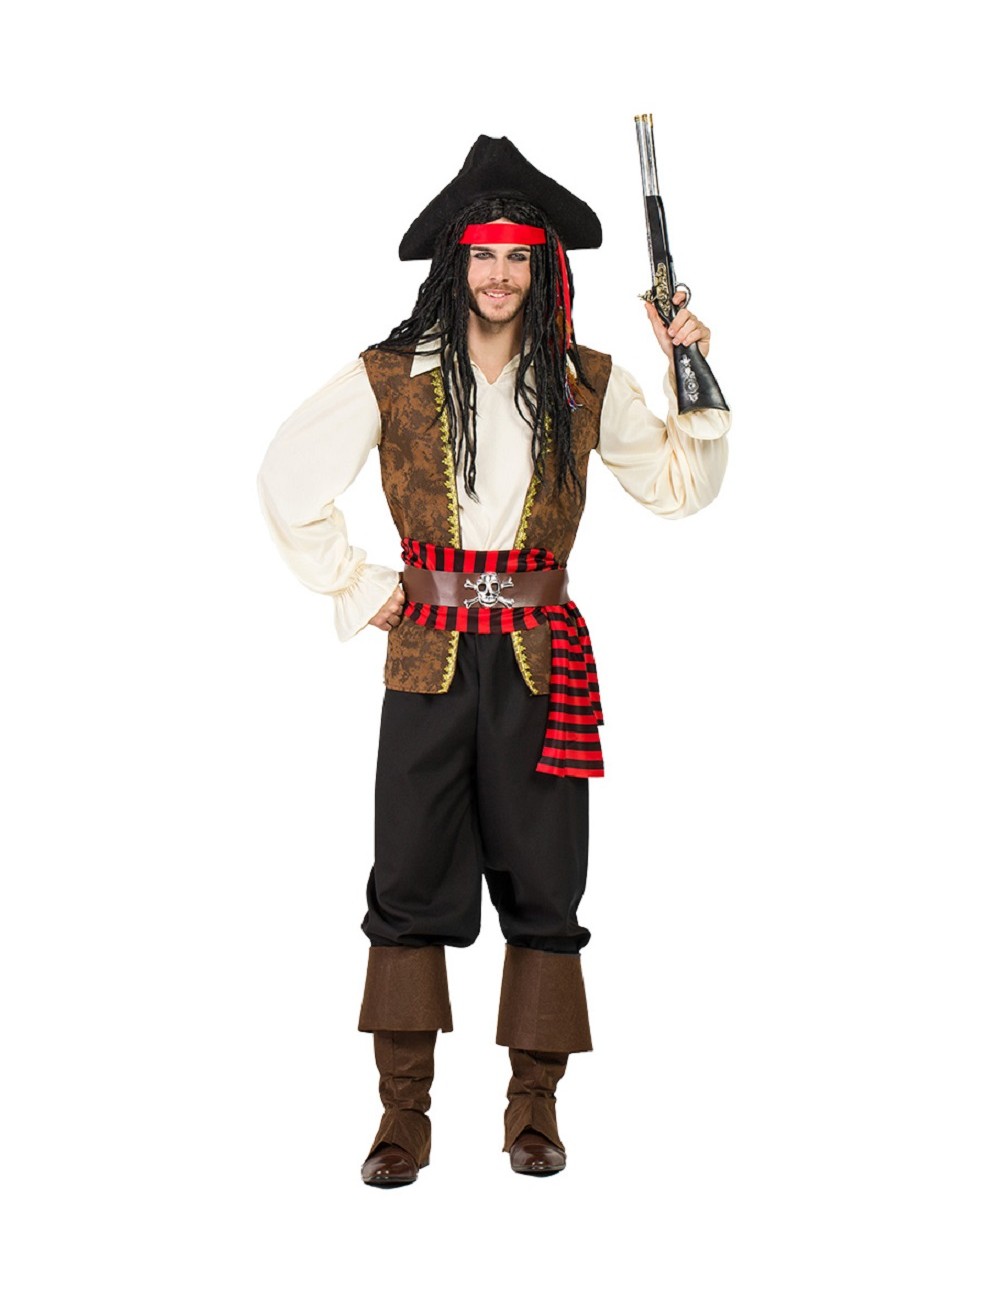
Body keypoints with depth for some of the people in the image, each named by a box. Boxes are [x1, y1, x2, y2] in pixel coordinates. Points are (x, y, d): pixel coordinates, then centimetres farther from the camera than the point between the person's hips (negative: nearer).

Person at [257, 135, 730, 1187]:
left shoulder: (588, 386, 5)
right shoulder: (390, 380, 2)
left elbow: (679, 486, 11)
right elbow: (288, 479, 10)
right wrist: (355, 589, 5)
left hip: (540, 663, 1)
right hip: (429, 657, -1)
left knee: (542, 881, 4)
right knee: (411, 877, 0)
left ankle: (534, 1109, 16)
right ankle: (403, 1116, 9)